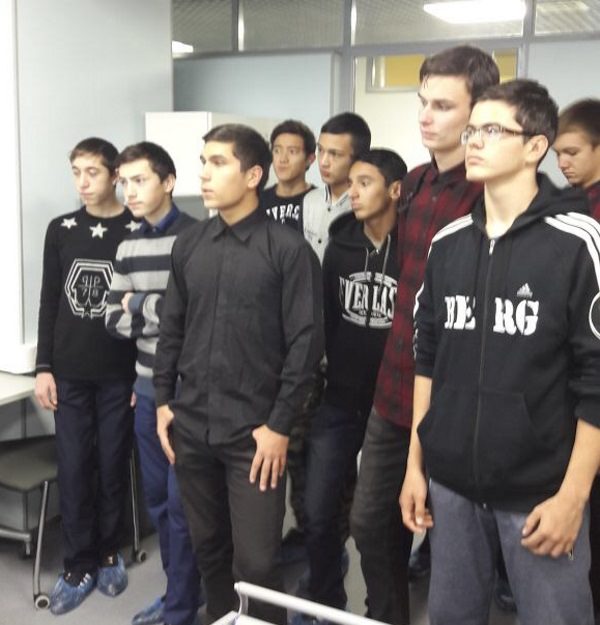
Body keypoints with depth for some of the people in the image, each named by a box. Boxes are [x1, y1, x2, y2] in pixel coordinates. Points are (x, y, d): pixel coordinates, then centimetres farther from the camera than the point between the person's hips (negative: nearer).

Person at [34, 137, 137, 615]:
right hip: (70, 374, 3)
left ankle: (110, 554, 26)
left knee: (113, 467, 7)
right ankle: (80, 567, 17)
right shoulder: (61, 230, 6)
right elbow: (49, 303, 8)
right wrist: (44, 367, 3)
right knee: (73, 470, 5)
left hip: (120, 374, -2)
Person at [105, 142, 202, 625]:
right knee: (157, 498, 16)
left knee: (183, 504, 3)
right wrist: (162, 313, -13)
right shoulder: (128, 248, 9)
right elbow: (115, 321, 6)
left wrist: (142, 305, -11)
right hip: (147, 390, 7)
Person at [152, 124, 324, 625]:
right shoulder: (189, 245, 7)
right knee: (208, 548, 16)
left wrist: (279, 425, -11)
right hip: (191, 426, 5)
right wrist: (164, 401, 8)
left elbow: (306, 342, -10)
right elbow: (172, 327, 13)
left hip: (254, 432, -4)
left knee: (256, 560, 0)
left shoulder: (288, 249, -8)